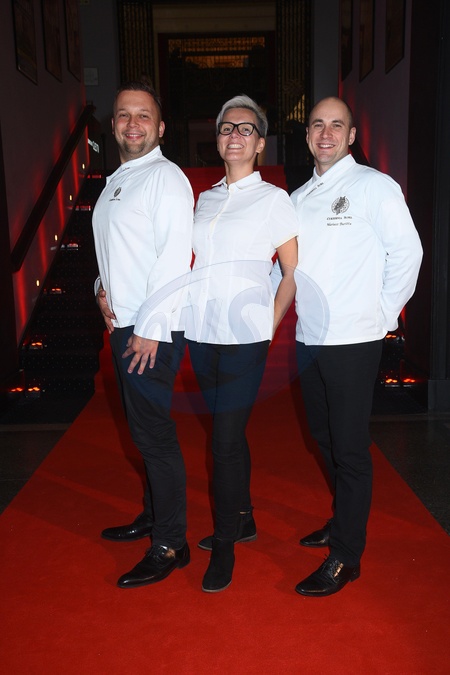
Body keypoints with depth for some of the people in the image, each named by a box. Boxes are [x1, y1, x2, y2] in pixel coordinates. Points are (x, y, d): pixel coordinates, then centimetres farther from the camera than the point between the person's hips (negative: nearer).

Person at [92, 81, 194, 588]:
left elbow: (175, 258, -17)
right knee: (141, 428, 17)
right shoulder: (116, 181, 18)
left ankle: (169, 545, 9)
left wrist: (150, 329, -19)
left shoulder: (166, 177, -10)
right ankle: (154, 514, 34)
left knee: (154, 434, -4)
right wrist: (102, 288, 6)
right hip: (121, 323, 9)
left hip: (151, 330, -9)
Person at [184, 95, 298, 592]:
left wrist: (269, 325, -5)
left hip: (244, 337, -5)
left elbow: (294, 273, 1)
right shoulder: (205, 200, 15)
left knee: (226, 440, -4)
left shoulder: (273, 198, 1)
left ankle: (224, 546, 12)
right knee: (228, 432, 14)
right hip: (201, 333, 5)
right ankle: (243, 519, 31)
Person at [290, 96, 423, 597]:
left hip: (353, 341, -7)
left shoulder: (375, 186, -5)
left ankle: (345, 557, 11)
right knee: (324, 438, 18)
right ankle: (343, 521, 38)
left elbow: (407, 251, -7)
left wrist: (382, 314, -8)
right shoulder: (298, 198, 14)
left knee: (349, 448, -1)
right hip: (308, 339, 7)